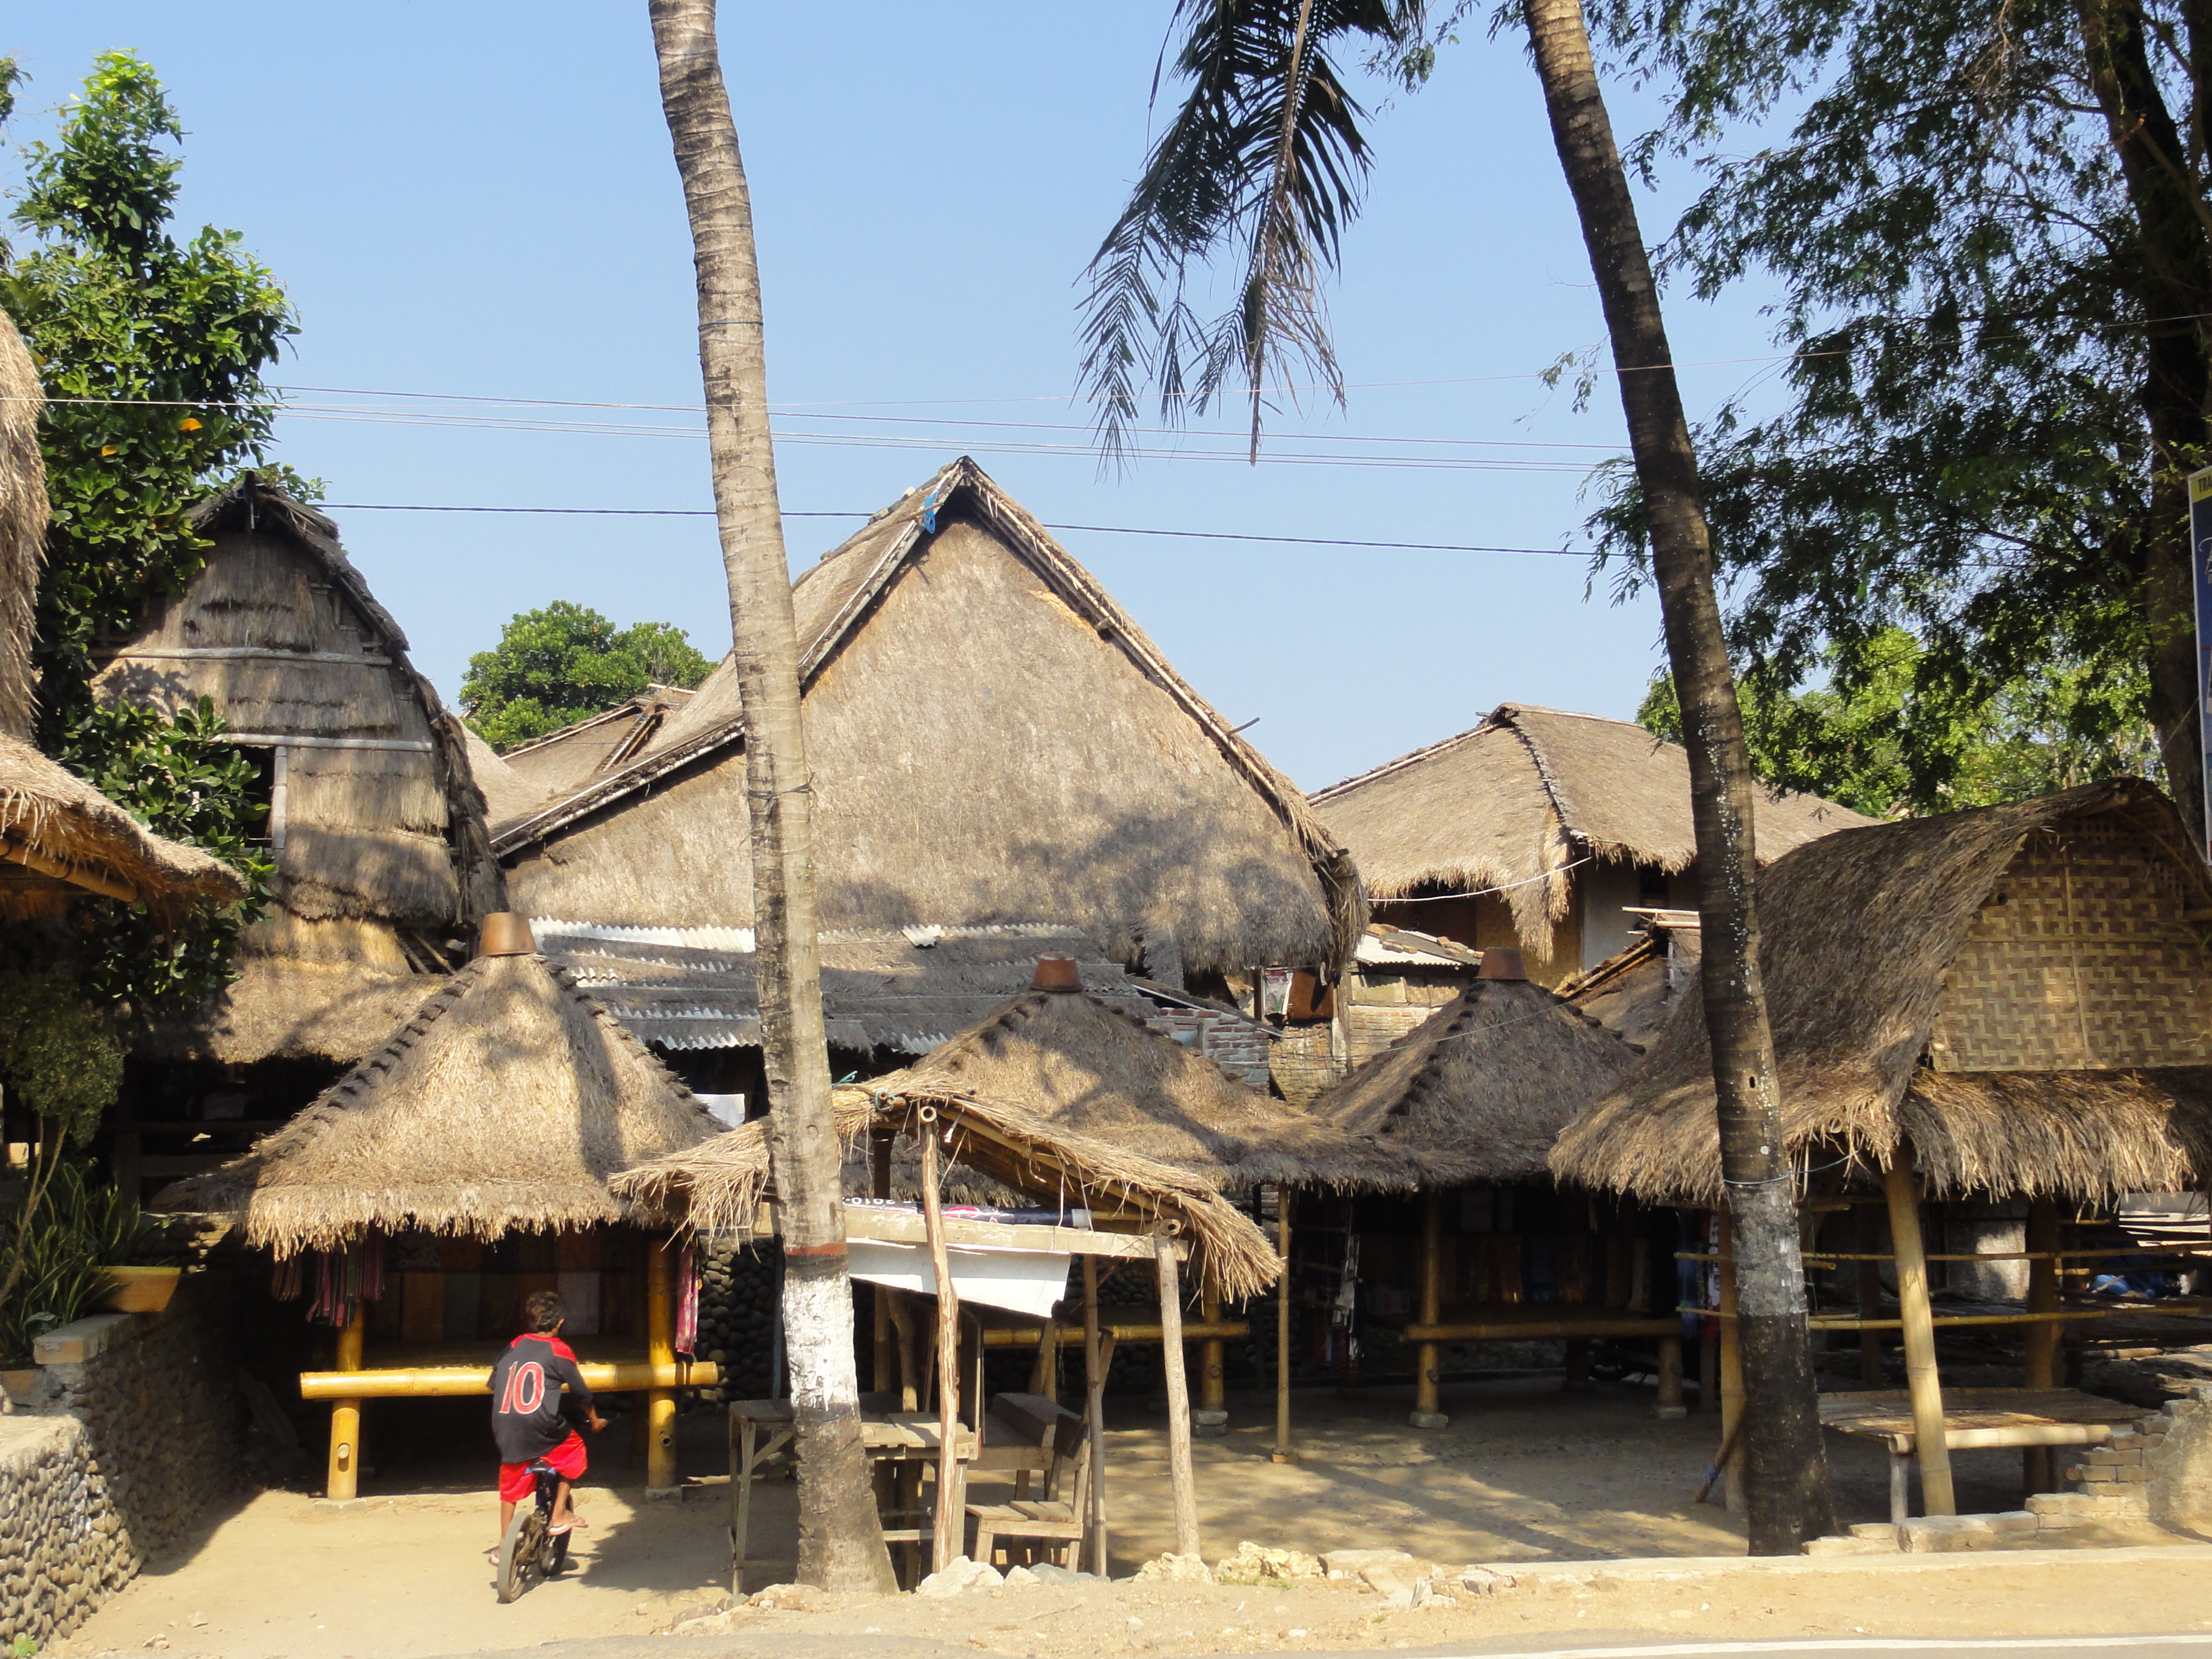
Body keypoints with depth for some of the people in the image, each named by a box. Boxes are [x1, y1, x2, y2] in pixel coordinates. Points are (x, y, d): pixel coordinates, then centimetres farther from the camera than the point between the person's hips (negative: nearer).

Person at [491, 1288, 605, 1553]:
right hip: (541, 1427, -5)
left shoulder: (513, 1346, 13)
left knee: (510, 1486, 20)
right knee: (573, 1449, 20)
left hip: (505, 1428, 5)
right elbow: (580, 1392, 5)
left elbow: (494, 1384, 18)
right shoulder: (559, 1351, 0)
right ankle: (560, 1514, 14)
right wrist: (595, 1420, 20)